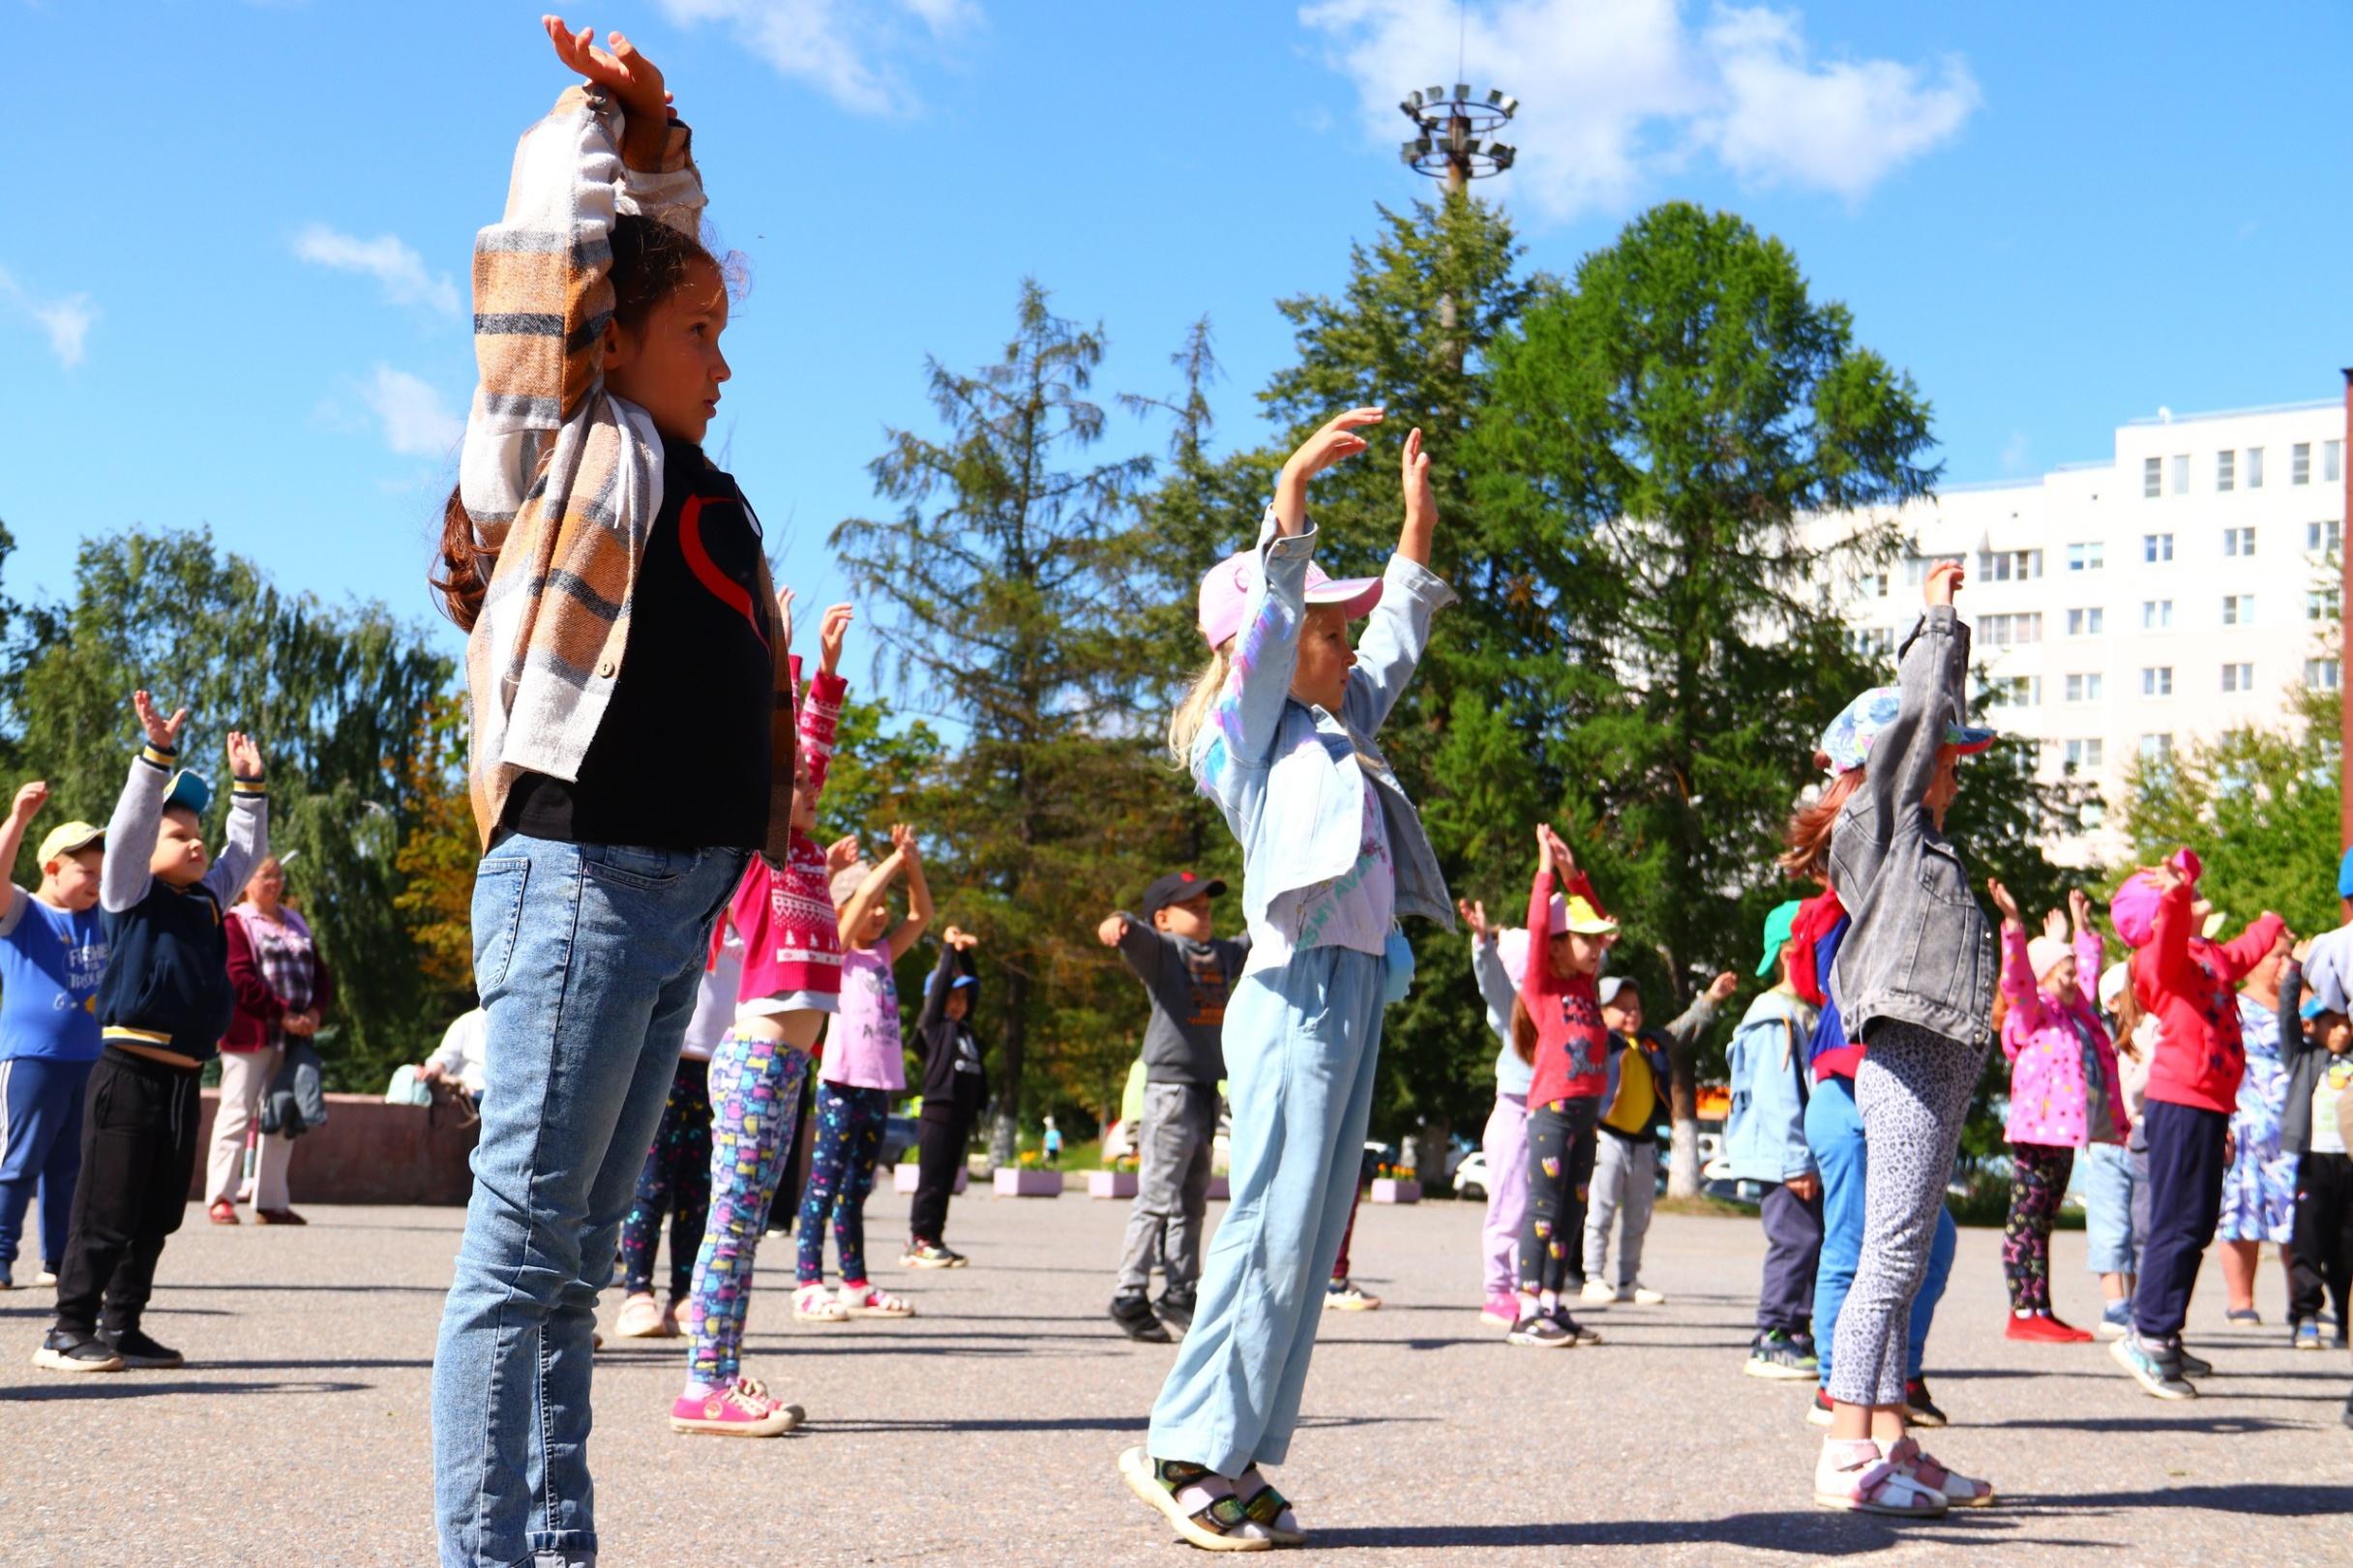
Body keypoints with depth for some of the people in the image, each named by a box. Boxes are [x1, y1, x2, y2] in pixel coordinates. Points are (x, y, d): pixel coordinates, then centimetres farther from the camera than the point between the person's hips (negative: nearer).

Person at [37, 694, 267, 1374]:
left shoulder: (208, 902, 18)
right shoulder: (134, 896, 0)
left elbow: (246, 851, 29)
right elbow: (130, 826, -13)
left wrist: (247, 787, 24)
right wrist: (158, 753, -18)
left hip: (182, 1081, 7)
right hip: (129, 1071, -7)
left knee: (157, 1215, 10)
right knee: (106, 1212, -5)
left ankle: (122, 1328, 18)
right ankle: (70, 1330, 0)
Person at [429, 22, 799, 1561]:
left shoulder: (691, 477, 19)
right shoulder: (564, 443, 0)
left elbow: (661, 234, 32)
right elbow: (557, 223, -1)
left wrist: (655, 133, 22)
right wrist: (604, 113, 13)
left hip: (680, 899, 8)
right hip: (583, 879, -8)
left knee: (579, 1260, 11)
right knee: (521, 1252, -5)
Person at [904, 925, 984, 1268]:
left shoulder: (966, 1031, 18)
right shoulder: (934, 1025, -1)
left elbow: (971, 988, 24)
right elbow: (941, 983, -6)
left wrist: (965, 953, 17)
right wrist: (949, 947, 1)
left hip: (962, 1114, 7)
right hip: (938, 1113, -7)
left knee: (947, 1181, 9)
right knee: (932, 1180, -6)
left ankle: (934, 1241, 13)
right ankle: (919, 1241, -3)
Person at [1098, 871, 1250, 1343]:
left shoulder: (1223, 953, 16)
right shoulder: (1161, 949, -6)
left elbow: (1255, 942, 34)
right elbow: (1137, 936, -27)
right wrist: (1117, 923, -49)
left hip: (1208, 1089, 8)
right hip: (1170, 1086, -8)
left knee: (1193, 1203, 13)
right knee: (1158, 1197, -9)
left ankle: (1181, 1296, 20)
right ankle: (1129, 1297, -4)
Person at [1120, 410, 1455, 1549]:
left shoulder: (1336, 728, 22)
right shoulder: (1254, 724, 0)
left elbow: (1394, 642, 33)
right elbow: (1268, 613, -14)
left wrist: (1417, 531, 32)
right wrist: (1294, 485, -23)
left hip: (1357, 994, 9)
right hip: (1300, 993, -9)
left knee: (1311, 1235, 5)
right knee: (1274, 1226, -11)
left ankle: (1234, 1458, 7)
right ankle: (1188, 1447, -4)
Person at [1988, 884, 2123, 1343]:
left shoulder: (2076, 1013, 21)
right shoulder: (2032, 1013, -3)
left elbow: (2090, 968, 39)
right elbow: (2017, 978, -22)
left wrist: (2083, 930, 44)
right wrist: (2013, 925, -32)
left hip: (2063, 1133, 9)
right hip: (2036, 1131, -9)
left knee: (2043, 1222, 10)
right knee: (2026, 1219, -7)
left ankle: (2042, 1311, 12)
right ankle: (2023, 1312, -8)